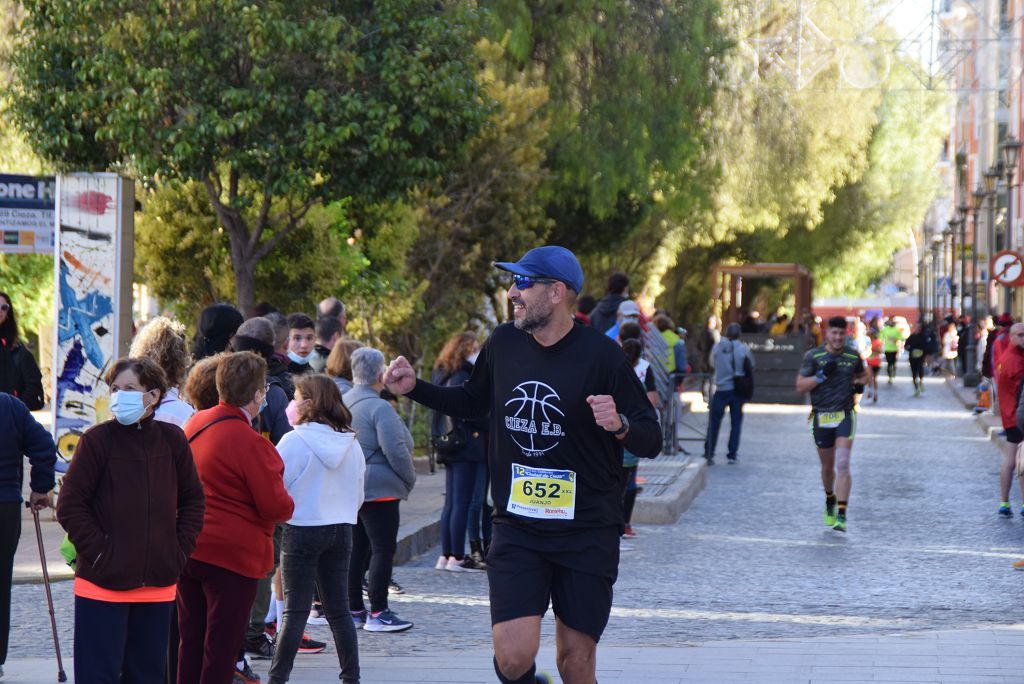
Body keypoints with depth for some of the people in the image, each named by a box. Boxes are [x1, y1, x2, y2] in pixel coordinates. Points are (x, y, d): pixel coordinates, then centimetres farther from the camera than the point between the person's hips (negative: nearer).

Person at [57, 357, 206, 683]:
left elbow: (193, 500, 13)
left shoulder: (172, 439, 3)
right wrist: (98, 551, -11)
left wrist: (180, 549, 3)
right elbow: (69, 506, -6)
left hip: (158, 583, 4)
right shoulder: (98, 439, -8)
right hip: (102, 583, -4)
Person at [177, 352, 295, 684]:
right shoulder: (250, 443, -20)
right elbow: (276, 507, -18)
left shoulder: (196, 423, 5)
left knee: (191, 642, 14)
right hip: (232, 555, -7)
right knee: (221, 648, 0)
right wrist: (288, 503, 5)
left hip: (188, 549, 7)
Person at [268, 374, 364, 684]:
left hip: (302, 530, -5)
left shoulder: (294, 441, -12)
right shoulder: (351, 444, 4)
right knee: (338, 609, 11)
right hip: (342, 530, 5)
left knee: (295, 610, -1)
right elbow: (358, 495, 12)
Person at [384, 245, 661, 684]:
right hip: (516, 528, 3)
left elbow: (651, 441, -9)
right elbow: (473, 403, 23)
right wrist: (414, 388, 11)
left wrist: (620, 425, -29)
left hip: (587, 532, -3)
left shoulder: (599, 355, -11)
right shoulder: (503, 343, 3)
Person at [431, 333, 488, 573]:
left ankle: (445, 556, 14)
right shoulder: (462, 378, -14)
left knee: (451, 502, 12)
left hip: (449, 446, 9)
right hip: (465, 445, -9)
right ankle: (457, 558, -5)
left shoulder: (443, 376, 14)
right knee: (462, 503, -6)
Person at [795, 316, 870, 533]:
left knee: (842, 465, -15)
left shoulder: (852, 356, 3)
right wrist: (821, 375, -17)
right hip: (821, 417, 1)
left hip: (845, 416, -1)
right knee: (827, 467, 13)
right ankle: (830, 500, 42)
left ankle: (841, 515, -18)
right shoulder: (813, 356, -2)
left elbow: (862, 374, 24)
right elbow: (800, 386, -4)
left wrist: (860, 384, 1)